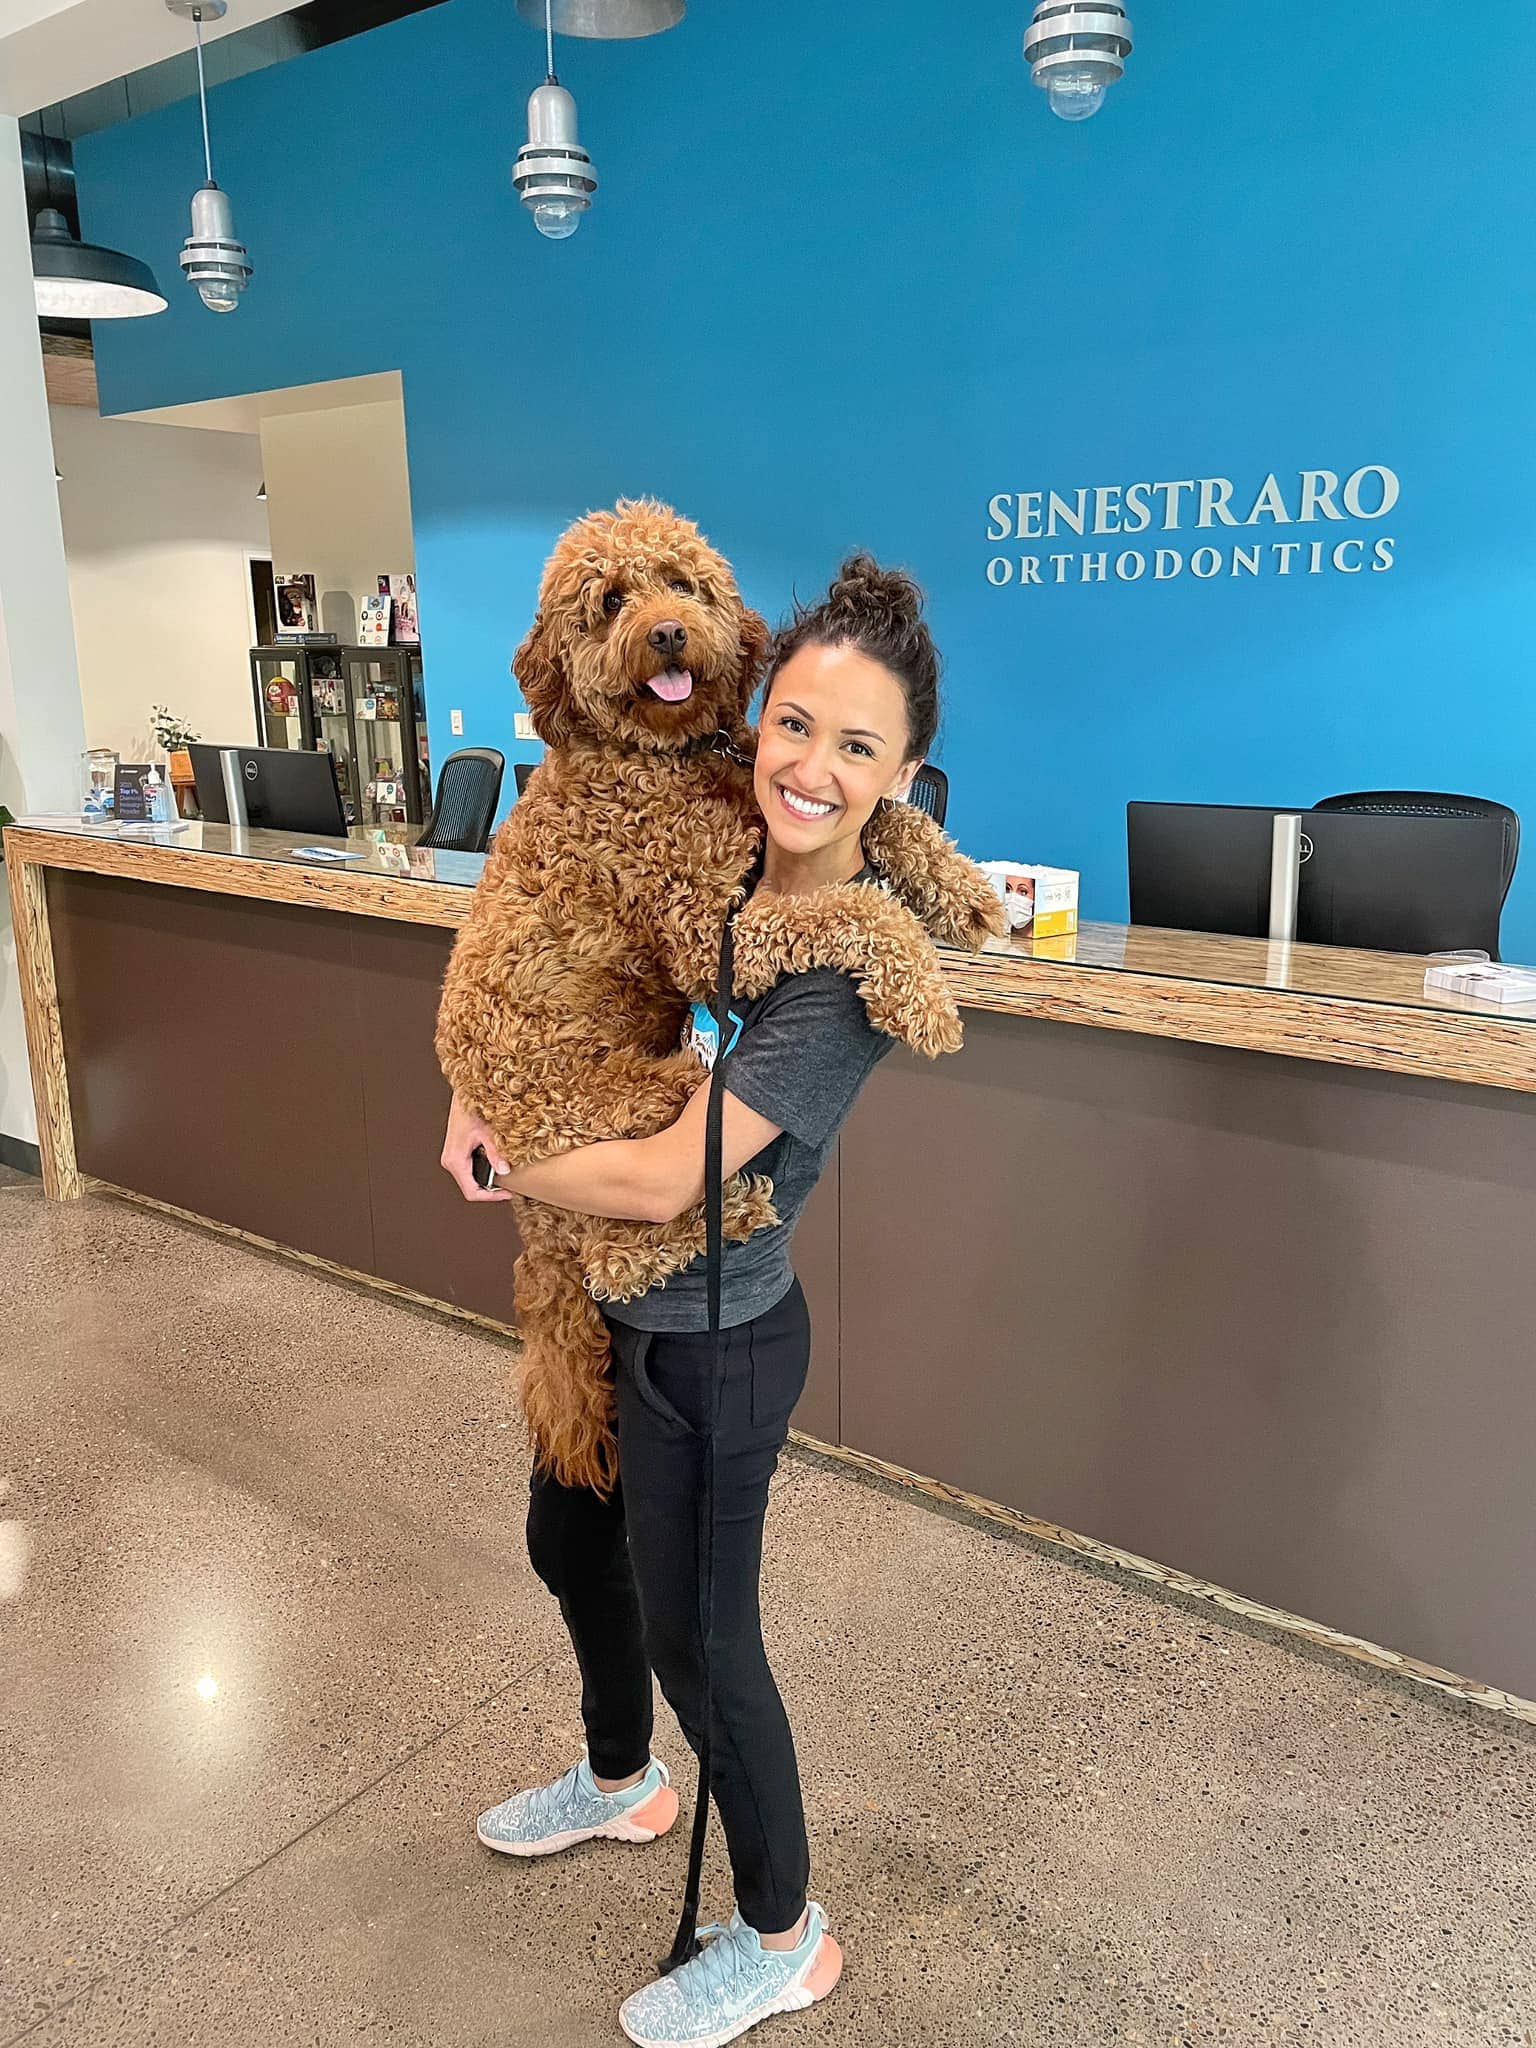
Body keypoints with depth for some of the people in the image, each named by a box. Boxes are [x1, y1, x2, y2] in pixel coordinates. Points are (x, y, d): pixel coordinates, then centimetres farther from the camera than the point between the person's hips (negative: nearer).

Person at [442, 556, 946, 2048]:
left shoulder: (854, 963, -27)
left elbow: (662, 1178, -29)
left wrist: (495, 1159, -12)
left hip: (711, 1340, -8)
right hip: (612, 1306, 8)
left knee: (696, 1632, 10)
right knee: (569, 1544, 27)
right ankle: (619, 1781, 59)